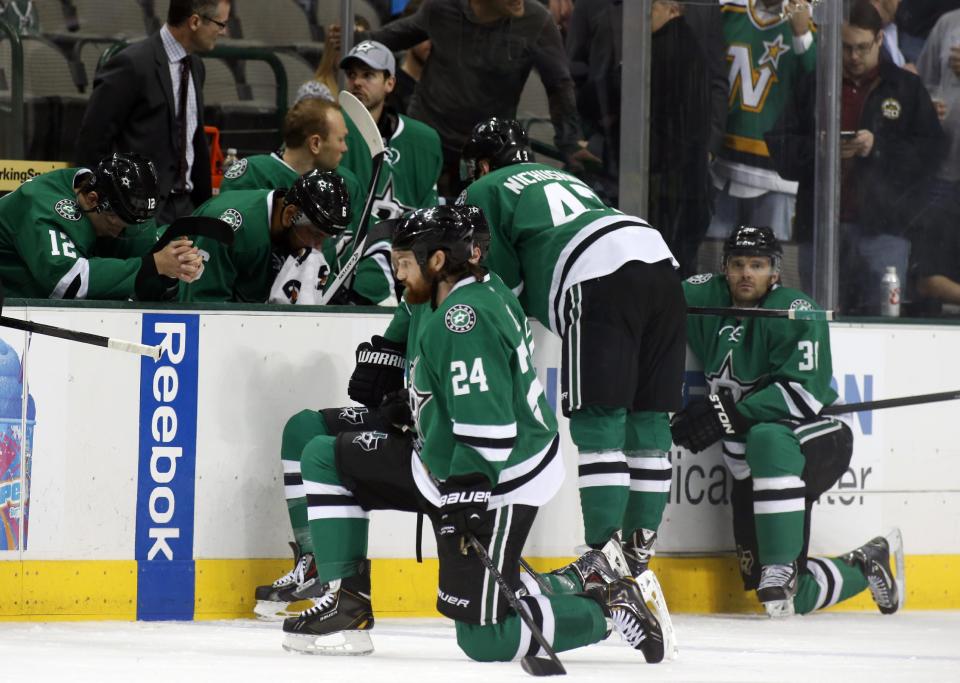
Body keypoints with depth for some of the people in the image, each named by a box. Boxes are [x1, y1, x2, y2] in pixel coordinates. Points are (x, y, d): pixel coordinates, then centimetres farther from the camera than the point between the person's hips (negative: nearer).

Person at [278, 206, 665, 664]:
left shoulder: (464, 319, -26)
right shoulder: (465, 297, 7)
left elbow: (486, 422, -30)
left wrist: (465, 502, -30)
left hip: (498, 482, -11)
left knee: (484, 638, -9)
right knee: (324, 458, 10)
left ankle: (607, 605, 3)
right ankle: (345, 602, 8)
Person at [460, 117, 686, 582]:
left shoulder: (483, 192, 17)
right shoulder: (563, 178, 38)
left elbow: (502, 281, 13)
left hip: (600, 281, -7)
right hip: (660, 265, 7)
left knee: (597, 417, -7)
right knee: (647, 416, 10)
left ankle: (604, 550, -14)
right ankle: (640, 547, 12)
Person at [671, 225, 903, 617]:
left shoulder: (796, 313, -14)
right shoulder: (707, 297, 2)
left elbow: (804, 394, -24)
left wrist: (728, 415, -31)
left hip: (814, 440, -6)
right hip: (752, 466, 6)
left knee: (767, 439, -43)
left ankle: (782, 568, -35)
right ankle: (865, 566, 30)